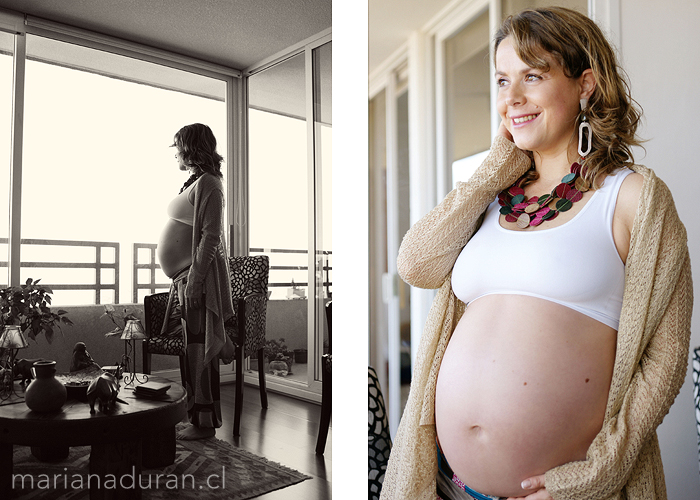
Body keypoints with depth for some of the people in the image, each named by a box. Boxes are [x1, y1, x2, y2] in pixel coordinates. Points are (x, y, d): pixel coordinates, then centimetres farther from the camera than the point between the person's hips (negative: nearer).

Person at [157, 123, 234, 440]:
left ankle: (204, 421, 4)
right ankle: (197, 414, 21)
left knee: (199, 348, -5)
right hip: (187, 274, 9)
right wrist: (187, 277, 19)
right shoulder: (196, 182, 18)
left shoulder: (208, 183, -11)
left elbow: (210, 236, -19)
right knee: (194, 347, 12)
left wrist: (195, 278, -23)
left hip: (199, 274, -9)